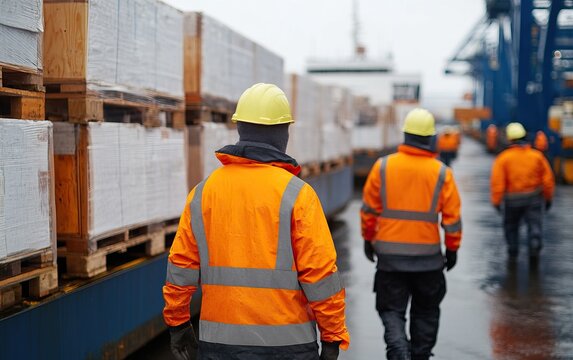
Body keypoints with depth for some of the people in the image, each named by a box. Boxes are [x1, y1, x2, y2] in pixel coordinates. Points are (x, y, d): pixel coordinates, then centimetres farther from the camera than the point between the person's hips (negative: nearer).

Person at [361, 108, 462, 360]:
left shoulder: (382, 167, -5)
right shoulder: (442, 173, -6)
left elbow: (369, 209, 0)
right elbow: (452, 216, -3)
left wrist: (368, 239, 14)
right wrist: (452, 248, 10)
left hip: (389, 253, 0)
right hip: (428, 255, 0)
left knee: (391, 309, 8)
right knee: (425, 311, 18)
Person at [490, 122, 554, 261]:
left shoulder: (503, 158, -10)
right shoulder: (537, 156, -2)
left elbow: (497, 182, -14)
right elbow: (548, 179, 1)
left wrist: (496, 201, -6)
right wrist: (548, 197, 12)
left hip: (512, 199, -1)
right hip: (534, 197, 1)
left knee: (511, 224, 18)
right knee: (534, 223, 2)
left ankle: (513, 249, 28)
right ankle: (535, 243, -22)